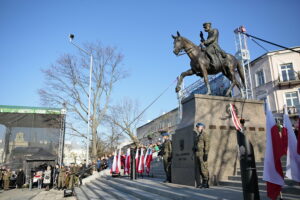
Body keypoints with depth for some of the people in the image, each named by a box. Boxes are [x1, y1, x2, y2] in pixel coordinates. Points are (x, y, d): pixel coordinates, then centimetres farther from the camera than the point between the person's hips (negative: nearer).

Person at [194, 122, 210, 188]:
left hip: (202, 154, -9)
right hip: (198, 155, 9)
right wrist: (196, 155, 19)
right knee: (200, 169, 7)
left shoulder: (205, 134, -6)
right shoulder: (198, 136, 21)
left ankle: (206, 183, -3)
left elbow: (207, 145, -14)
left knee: (204, 168, -9)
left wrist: (206, 154, -21)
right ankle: (204, 182, 13)